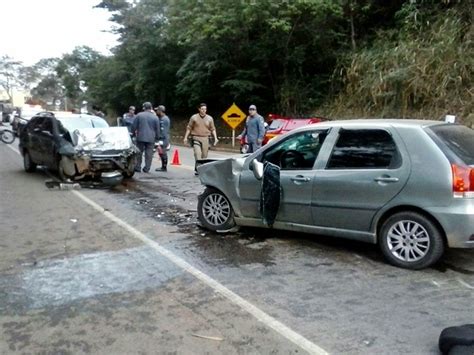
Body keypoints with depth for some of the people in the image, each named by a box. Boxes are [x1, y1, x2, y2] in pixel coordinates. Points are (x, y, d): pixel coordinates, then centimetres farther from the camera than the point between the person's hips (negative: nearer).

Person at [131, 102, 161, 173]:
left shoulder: (139, 115, 1)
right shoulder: (155, 117, 2)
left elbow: (133, 126, 3)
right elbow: (157, 129, 5)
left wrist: (134, 134, 17)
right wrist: (157, 137, 15)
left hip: (140, 137, 0)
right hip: (151, 138, 0)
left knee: (139, 153, 10)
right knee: (149, 154, 3)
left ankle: (137, 167, 12)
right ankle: (146, 169, 3)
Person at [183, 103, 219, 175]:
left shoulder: (209, 118, 8)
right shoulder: (194, 117, 3)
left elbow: (213, 129, 11)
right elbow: (189, 128, 8)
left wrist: (215, 138, -1)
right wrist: (186, 137, 3)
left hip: (205, 139, 2)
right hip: (196, 138, -2)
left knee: (204, 156, 4)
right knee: (197, 154, -17)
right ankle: (197, 169, -17)